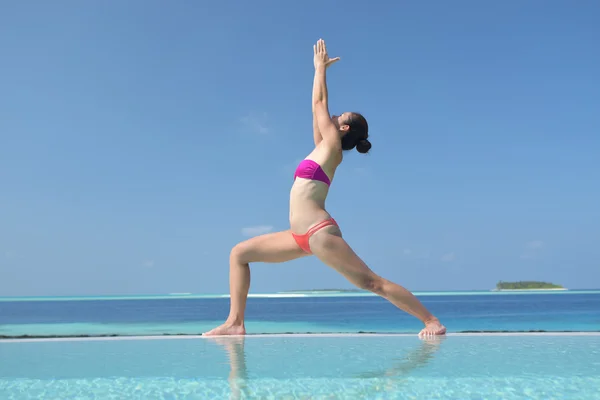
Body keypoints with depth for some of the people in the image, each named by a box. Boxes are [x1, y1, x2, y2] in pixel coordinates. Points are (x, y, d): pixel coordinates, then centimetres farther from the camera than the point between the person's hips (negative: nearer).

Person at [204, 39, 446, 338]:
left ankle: (432, 322, 3)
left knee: (372, 283, -7)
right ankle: (235, 322, 3)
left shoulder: (332, 144, -2)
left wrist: (321, 68, 17)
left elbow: (319, 103, 4)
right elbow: (319, 108, 25)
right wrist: (319, 69, 33)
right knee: (239, 253, 8)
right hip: (302, 235, 9)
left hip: (319, 233, -9)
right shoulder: (326, 148, 19)